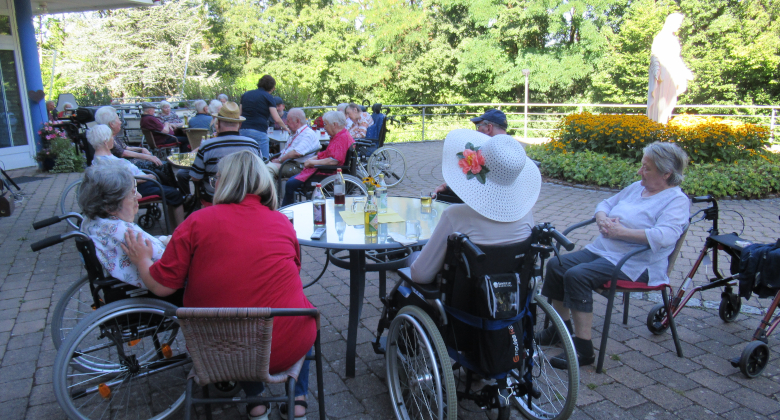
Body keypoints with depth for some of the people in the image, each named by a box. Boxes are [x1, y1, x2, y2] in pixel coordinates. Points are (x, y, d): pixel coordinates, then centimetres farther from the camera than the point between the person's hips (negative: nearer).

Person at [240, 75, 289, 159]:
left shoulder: (245, 95, 17)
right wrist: (286, 128, 10)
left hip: (243, 131, 6)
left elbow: (240, 114, 18)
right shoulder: (268, 97, 0)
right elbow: (277, 119, -5)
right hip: (259, 132, -6)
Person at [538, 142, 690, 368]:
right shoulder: (637, 187, 16)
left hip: (633, 264, -9)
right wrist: (602, 219, -1)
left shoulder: (676, 200, -9)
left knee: (577, 276, -29)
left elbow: (664, 236, -27)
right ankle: (562, 326, 10)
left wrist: (621, 231, -24)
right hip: (601, 249, 9)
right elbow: (605, 204, 23)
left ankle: (584, 349, -20)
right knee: (556, 265, -7)